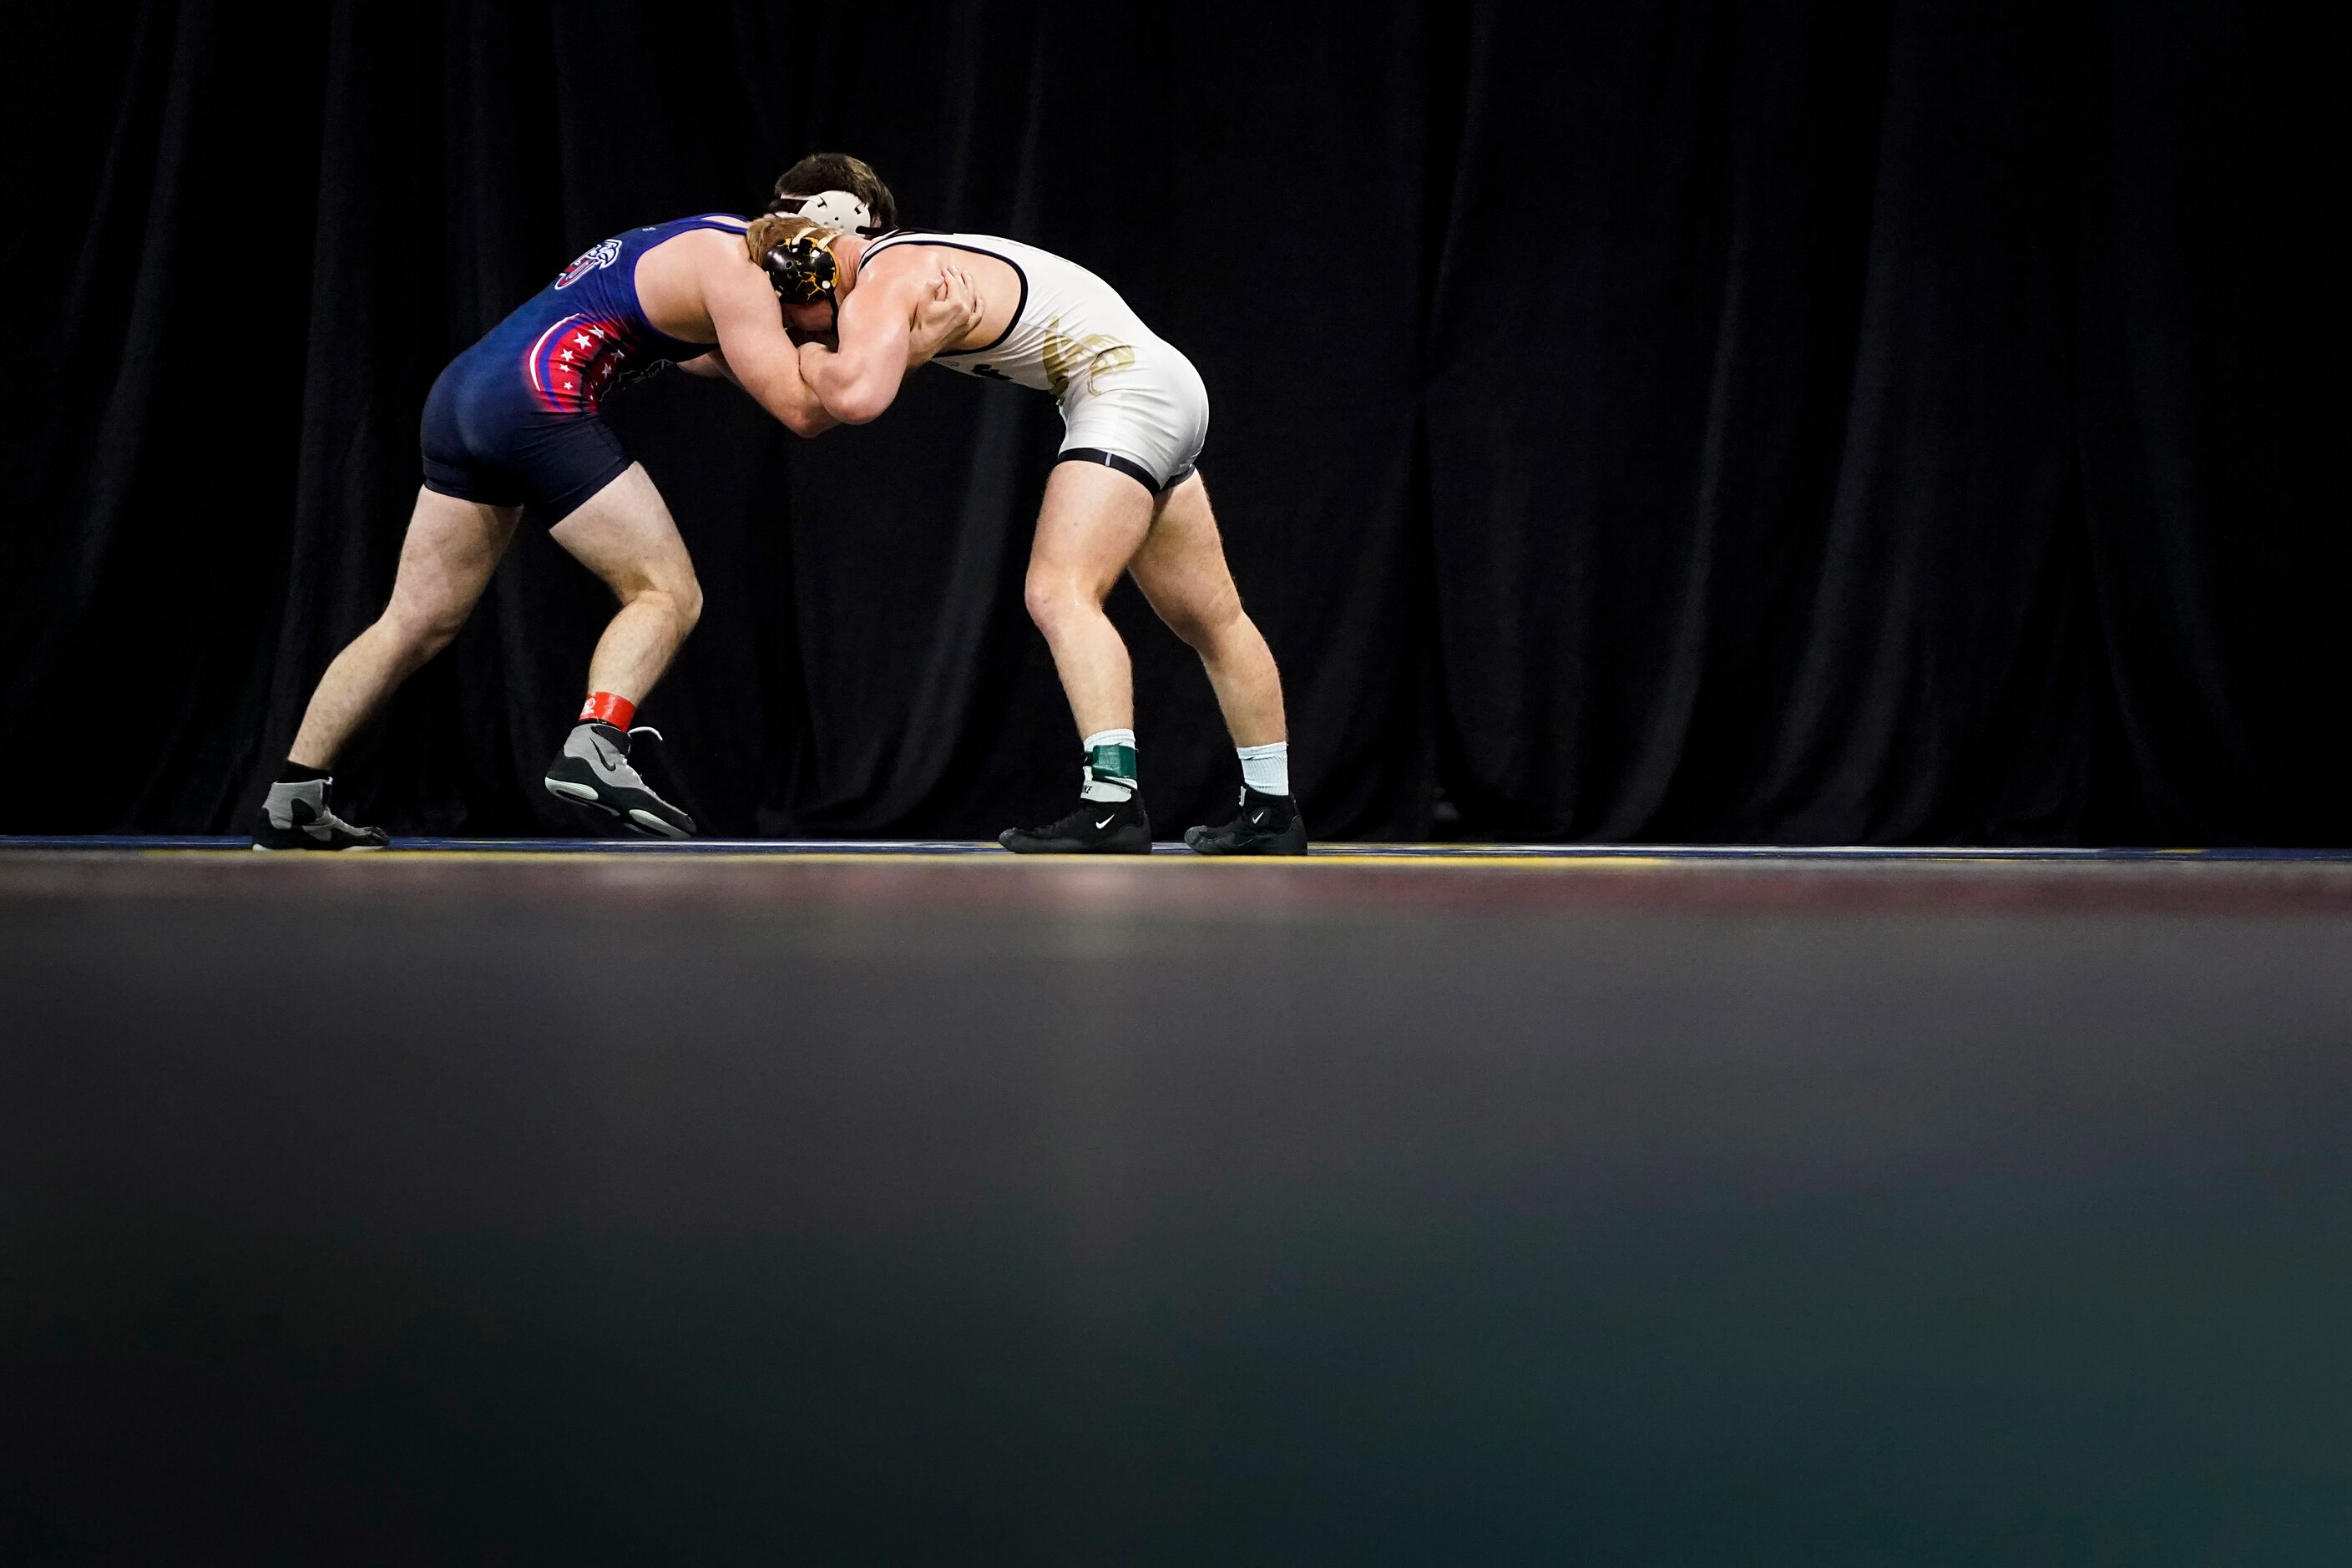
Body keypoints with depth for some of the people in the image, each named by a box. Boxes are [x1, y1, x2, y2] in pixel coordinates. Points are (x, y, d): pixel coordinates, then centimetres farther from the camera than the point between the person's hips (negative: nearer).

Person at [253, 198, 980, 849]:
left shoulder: (714, 240, 24)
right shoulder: (735, 271, -5)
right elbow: (801, 408, -12)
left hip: (463, 391, 9)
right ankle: (594, 745, -26)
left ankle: (289, 807, 12)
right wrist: (915, 339, -13)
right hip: (536, 404, -9)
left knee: (418, 621, 12)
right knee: (667, 594, -5)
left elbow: (702, 354, 41)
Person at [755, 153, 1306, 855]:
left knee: (1059, 593, -21)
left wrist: (808, 358, -13)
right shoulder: (907, 263, 12)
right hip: (1166, 385, 11)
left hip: (1129, 386, -11)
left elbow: (857, 396, -33)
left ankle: (1112, 799, -33)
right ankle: (1271, 811, 24)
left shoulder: (884, 281, -16)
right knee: (1212, 620, 16)